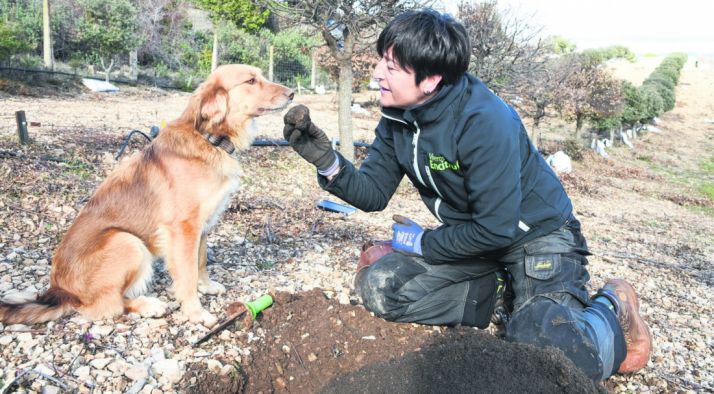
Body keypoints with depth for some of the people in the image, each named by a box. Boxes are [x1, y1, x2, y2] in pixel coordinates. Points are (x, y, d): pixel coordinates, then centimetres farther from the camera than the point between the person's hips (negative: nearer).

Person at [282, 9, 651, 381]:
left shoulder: (486, 123, -30)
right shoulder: (397, 117, -7)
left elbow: (496, 229, -28)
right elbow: (373, 194, -4)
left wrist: (423, 244, -14)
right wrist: (326, 161, -22)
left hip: (534, 233, -7)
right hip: (469, 235, 7)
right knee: (378, 286, -8)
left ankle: (611, 308, 7)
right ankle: (496, 295, 6)